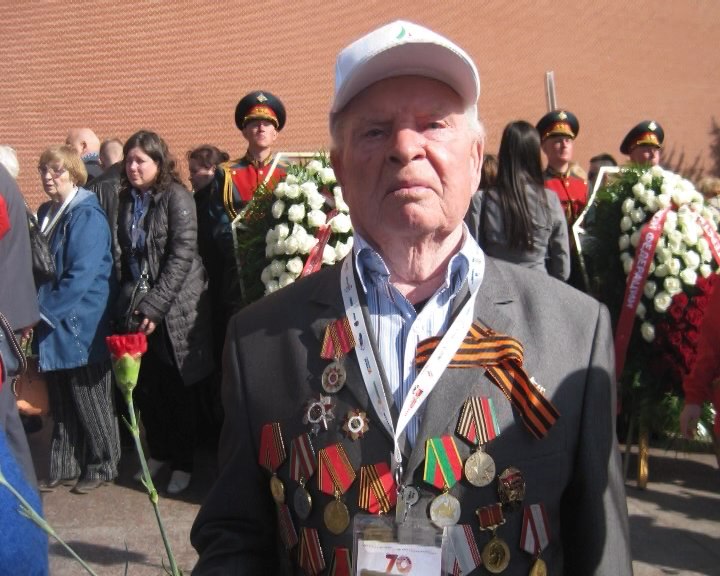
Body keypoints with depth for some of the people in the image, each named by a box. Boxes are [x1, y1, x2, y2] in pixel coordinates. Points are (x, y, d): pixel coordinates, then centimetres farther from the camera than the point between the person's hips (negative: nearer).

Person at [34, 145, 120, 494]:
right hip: (54, 324, 7)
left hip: (81, 325, -7)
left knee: (90, 401, 4)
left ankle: (103, 466, 19)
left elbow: (81, 275, -20)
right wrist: (37, 310, 5)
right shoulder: (46, 213, 11)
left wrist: (46, 310, -17)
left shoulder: (87, 216, -13)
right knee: (61, 402, 14)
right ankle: (65, 467, 25)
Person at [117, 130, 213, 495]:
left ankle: (183, 462, 19)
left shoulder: (176, 197, -9)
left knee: (177, 390, 4)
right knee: (145, 386, 8)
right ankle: (159, 452, 29)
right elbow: (125, 255, 11)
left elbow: (182, 255, -15)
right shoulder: (126, 200, 7)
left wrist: (155, 306, -18)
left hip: (174, 308, -4)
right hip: (139, 308, 5)